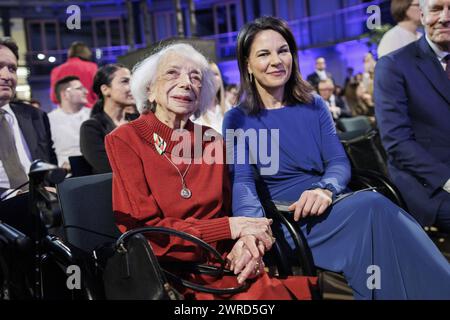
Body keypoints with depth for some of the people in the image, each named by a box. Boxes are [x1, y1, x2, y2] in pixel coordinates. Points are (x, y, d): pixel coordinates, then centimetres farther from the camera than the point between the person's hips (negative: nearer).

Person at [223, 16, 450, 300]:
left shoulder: (315, 106, 16)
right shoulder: (237, 120, 5)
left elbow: (339, 162, 6)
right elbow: (242, 182, -8)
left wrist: (325, 189, -20)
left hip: (330, 207, 4)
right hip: (285, 222, -3)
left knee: (373, 207, -33)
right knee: (372, 207, -32)